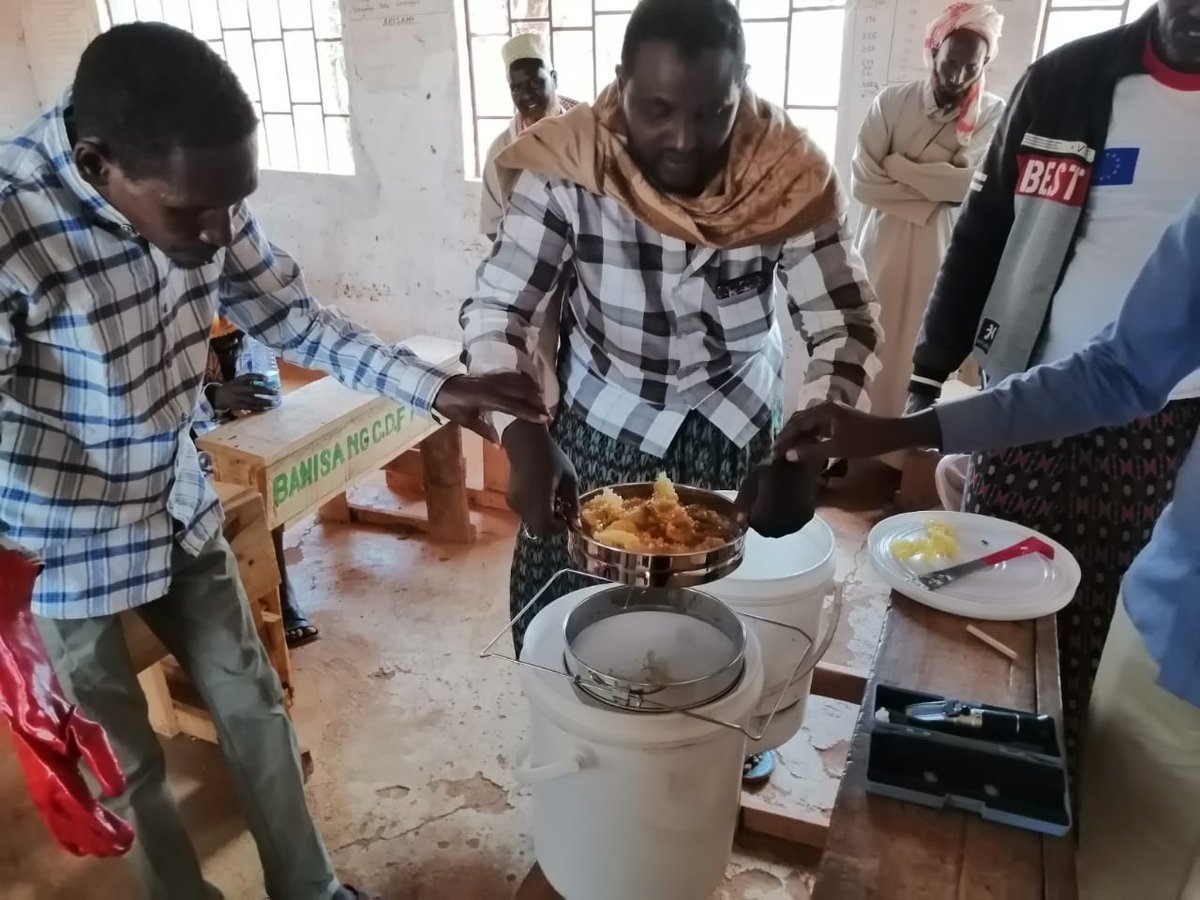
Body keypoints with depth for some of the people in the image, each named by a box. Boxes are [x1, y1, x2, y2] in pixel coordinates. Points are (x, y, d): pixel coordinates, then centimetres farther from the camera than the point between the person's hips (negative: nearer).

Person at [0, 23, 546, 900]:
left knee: (255, 706, 17)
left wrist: (435, 387, -9)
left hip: (181, 511, 6)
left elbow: (293, 317, -2)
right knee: (125, 764, 13)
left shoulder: (199, 198, -13)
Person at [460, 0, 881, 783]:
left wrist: (804, 456, -34)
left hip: (737, 424, 1)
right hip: (604, 423, 0)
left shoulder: (790, 174, -22)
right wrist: (523, 439, -36)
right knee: (566, 604, 6)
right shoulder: (568, 167, -24)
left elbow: (847, 327, -19)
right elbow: (498, 309, -20)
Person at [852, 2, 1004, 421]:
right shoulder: (892, 101, -1)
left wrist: (894, 164, -10)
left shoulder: (995, 114, -1)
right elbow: (862, 182, -9)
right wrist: (937, 191, -13)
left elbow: (973, 184, -14)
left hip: (944, 249, 0)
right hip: (884, 244, 0)